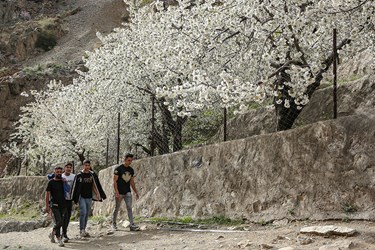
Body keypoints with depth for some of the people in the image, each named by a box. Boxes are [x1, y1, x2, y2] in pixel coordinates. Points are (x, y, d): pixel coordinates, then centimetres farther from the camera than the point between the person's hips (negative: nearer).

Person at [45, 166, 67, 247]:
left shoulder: (63, 181, 10)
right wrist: (47, 206, -10)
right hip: (54, 205, -5)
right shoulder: (51, 182, -3)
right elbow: (47, 194, -4)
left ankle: (52, 234, 31)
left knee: (60, 223, 8)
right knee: (58, 222, -12)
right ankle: (59, 239, -3)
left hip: (63, 205, 5)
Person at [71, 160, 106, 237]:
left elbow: (97, 186, 11)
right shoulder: (79, 175, -6)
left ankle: (83, 230, 17)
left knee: (87, 214, 8)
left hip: (89, 197, 4)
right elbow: (75, 186, -4)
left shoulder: (93, 175, 6)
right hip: (82, 197, -4)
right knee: (83, 213, -13)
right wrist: (74, 198, -7)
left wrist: (100, 195, 8)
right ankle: (81, 230, -8)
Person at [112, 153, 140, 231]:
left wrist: (136, 192, 13)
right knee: (116, 209, 6)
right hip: (119, 193, -4)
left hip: (128, 192, 4)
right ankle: (113, 223, 23)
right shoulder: (118, 169, -9)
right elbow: (114, 181, -12)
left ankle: (132, 225, -11)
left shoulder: (131, 170, 9)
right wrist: (117, 193, -20)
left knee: (129, 208, -6)